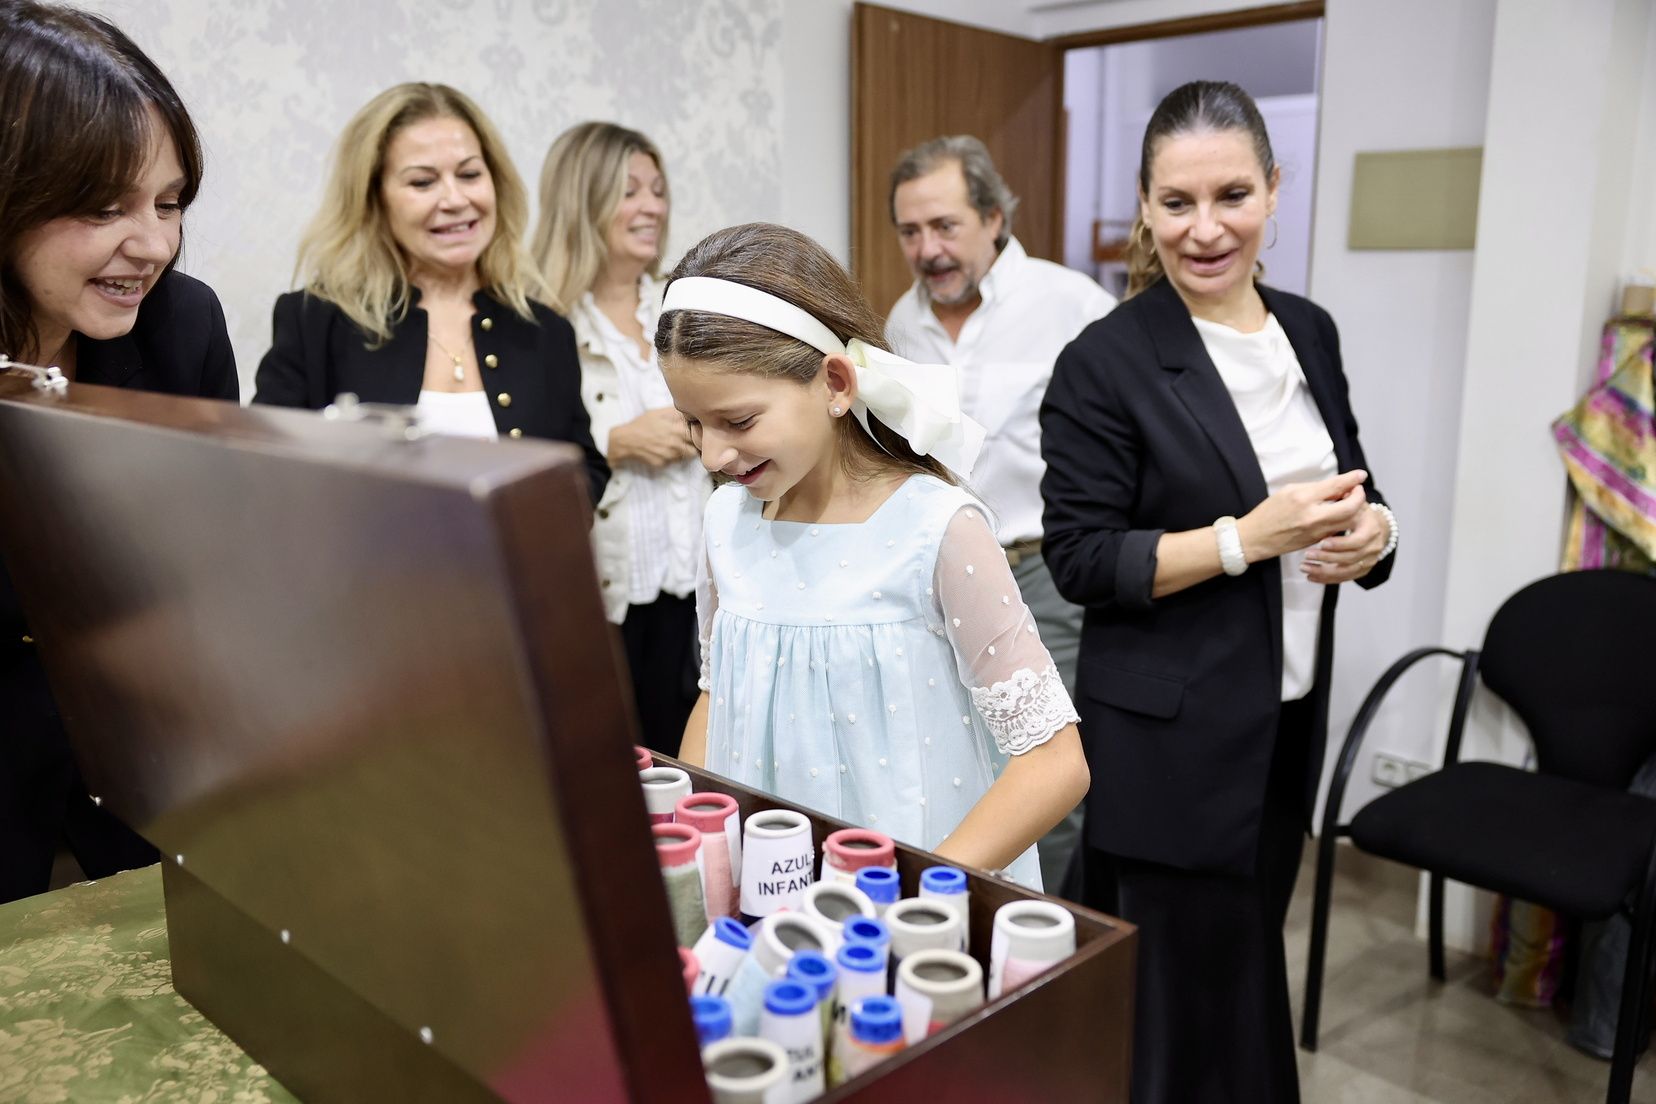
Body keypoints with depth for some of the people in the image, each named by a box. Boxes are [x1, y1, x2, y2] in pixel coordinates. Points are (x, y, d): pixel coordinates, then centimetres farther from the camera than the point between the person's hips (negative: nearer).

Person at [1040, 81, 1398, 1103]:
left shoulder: (1310, 332, 5)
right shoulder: (1107, 361, -14)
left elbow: (1351, 492, 13)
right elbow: (1082, 560, -14)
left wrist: (1370, 531, -10)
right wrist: (1248, 537, -24)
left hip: (1294, 716, 6)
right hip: (1171, 739, -6)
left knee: (1247, 959, 21)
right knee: (1194, 994, 6)